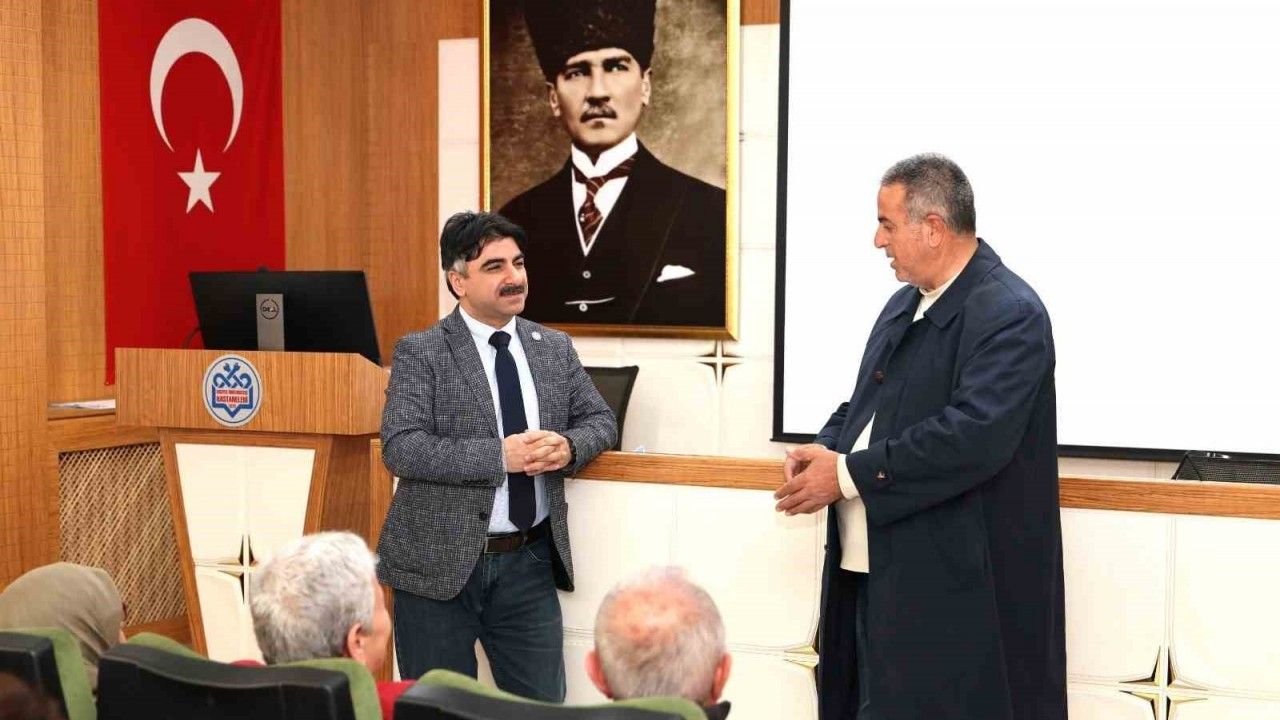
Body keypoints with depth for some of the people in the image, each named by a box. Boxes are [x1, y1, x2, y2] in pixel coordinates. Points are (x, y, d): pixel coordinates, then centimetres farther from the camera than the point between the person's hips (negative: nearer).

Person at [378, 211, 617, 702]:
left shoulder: (555, 348, 9)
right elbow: (401, 449, -16)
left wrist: (568, 447, -11)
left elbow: (600, 420, 13)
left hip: (529, 563, 4)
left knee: (543, 705, 9)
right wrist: (501, 456, -24)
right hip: (440, 564, -4)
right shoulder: (420, 353, -7)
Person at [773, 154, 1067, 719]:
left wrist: (849, 474, -20)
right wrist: (826, 448, 2)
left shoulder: (1009, 314, -15)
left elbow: (975, 436, -26)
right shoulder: (906, 304, 15)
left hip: (956, 590, -9)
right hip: (874, 574, 9)